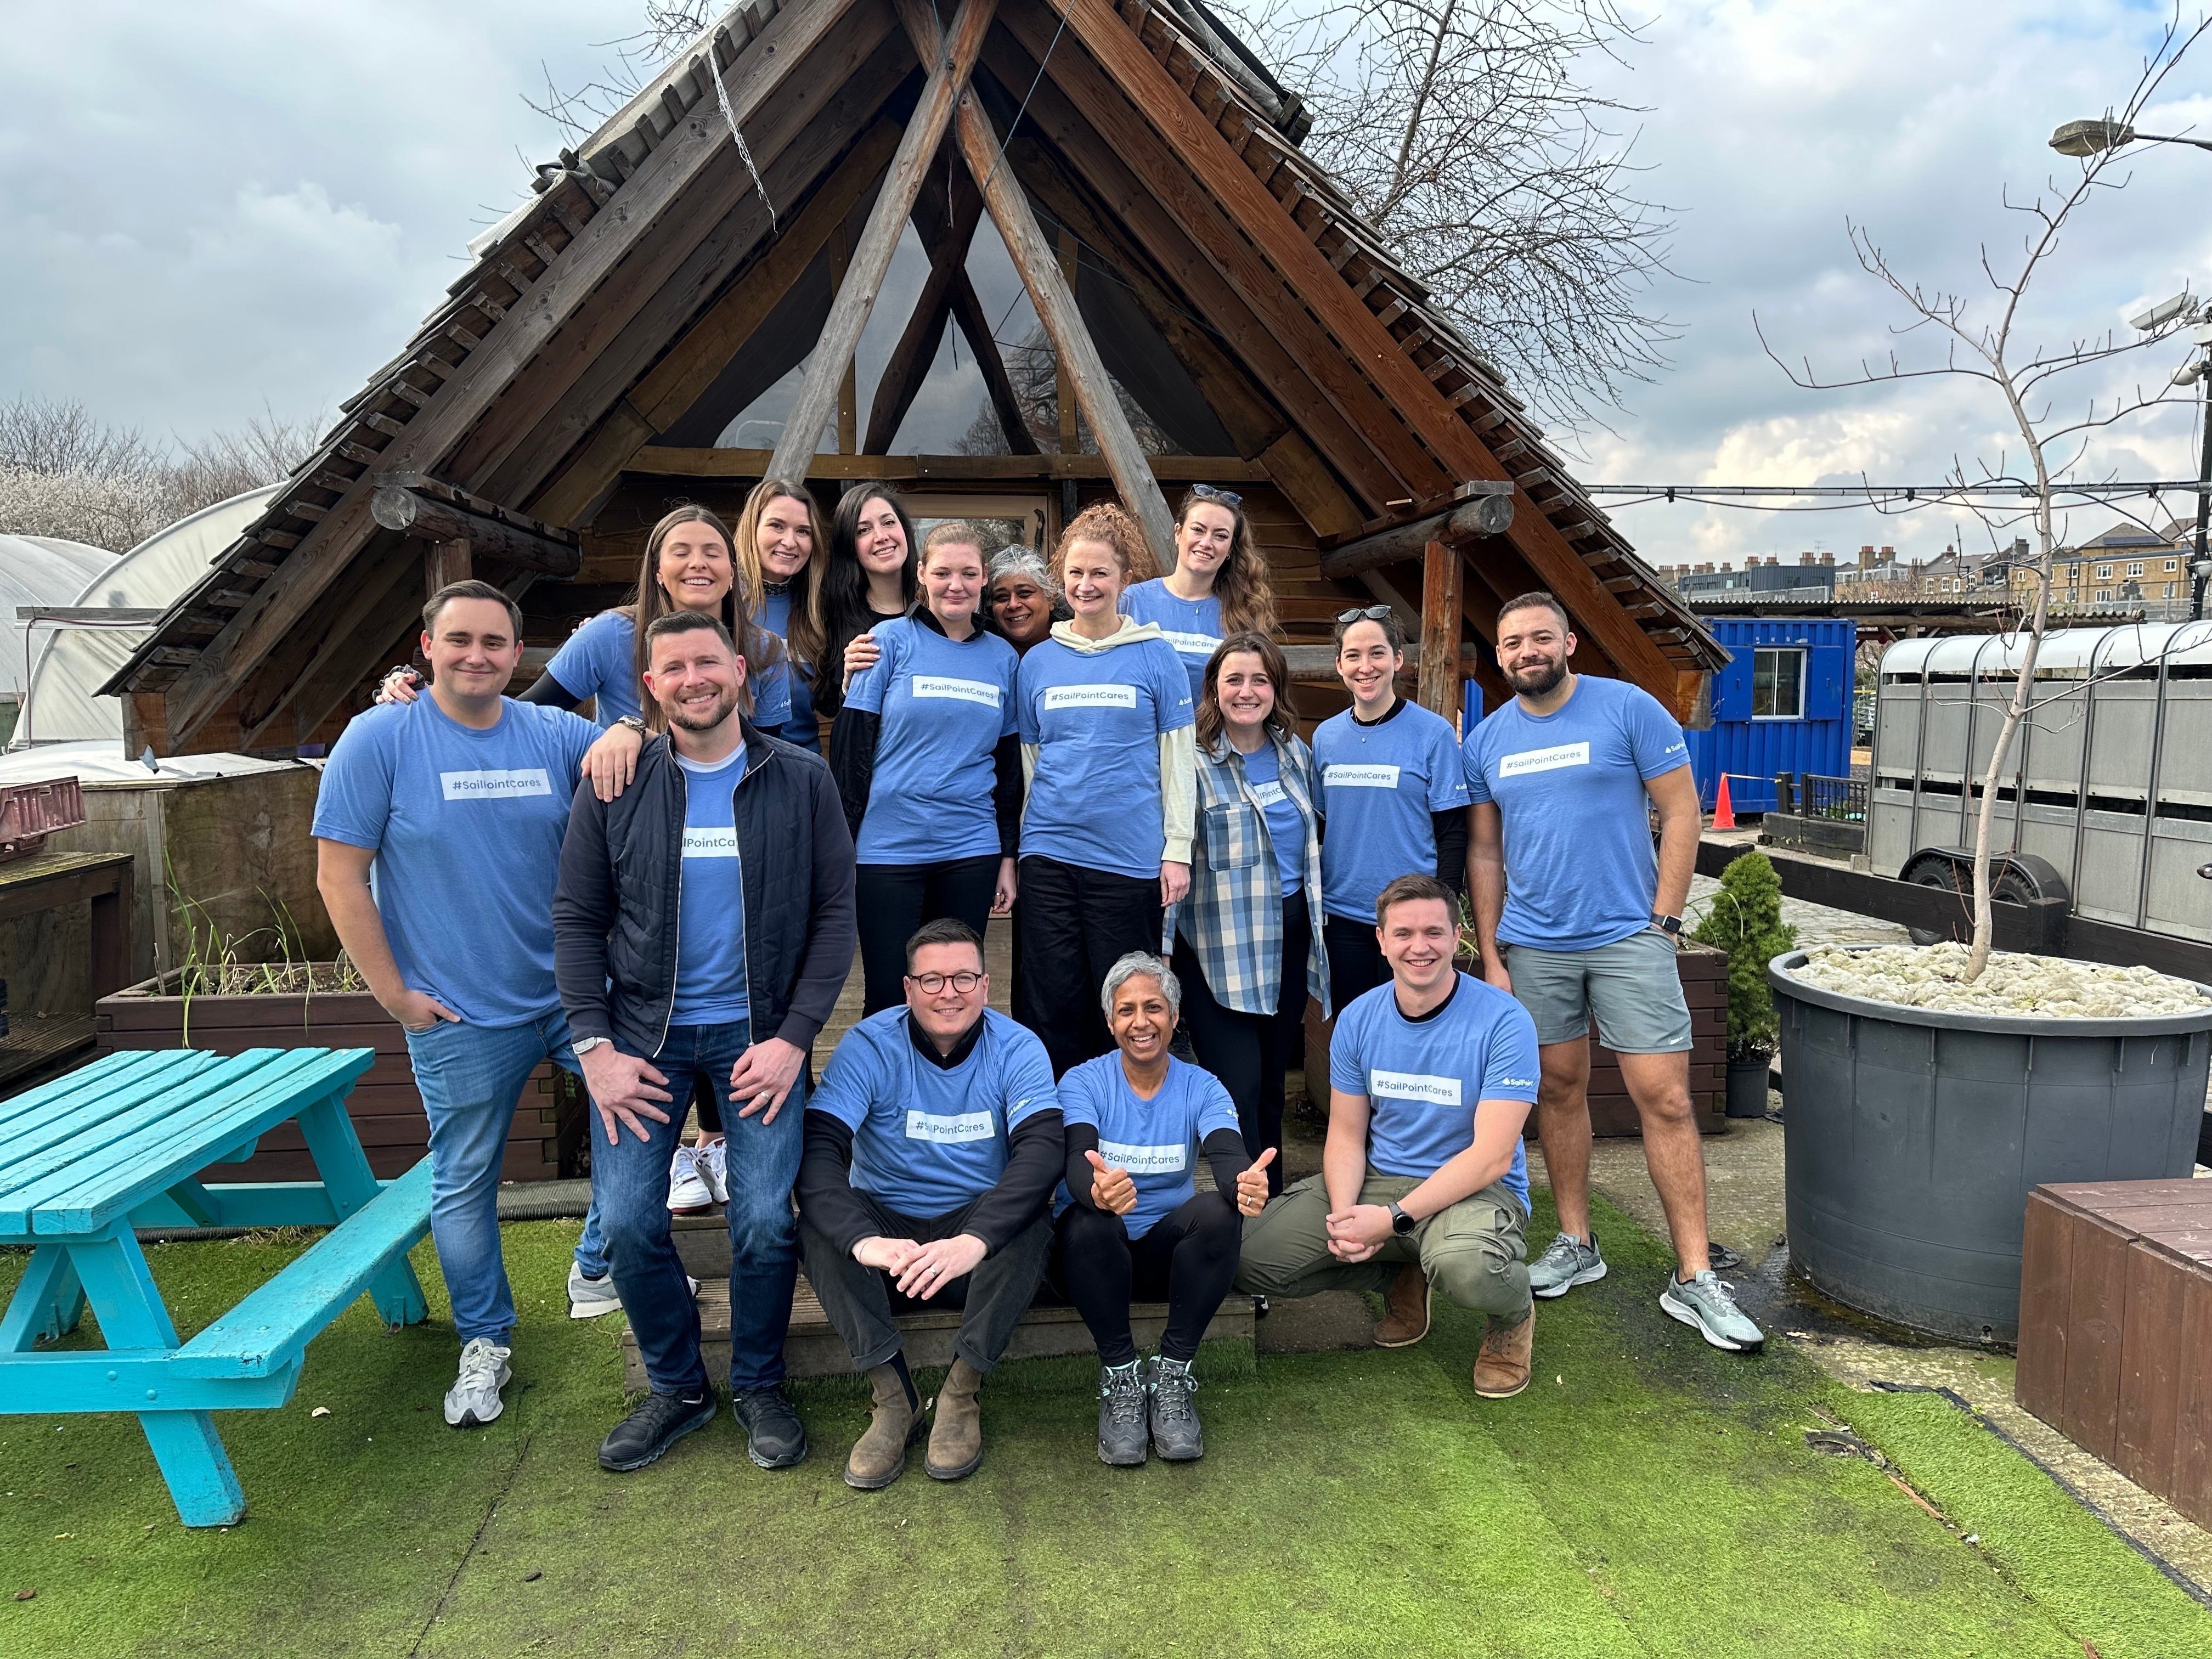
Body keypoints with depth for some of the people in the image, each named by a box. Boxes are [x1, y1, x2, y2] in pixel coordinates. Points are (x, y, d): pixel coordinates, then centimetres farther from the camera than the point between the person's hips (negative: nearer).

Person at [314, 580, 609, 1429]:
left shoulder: (556, 736, 0)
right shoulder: (379, 738, -8)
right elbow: (340, 876, -7)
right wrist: (395, 995, -8)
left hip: (577, 992, 3)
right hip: (461, 1017, -2)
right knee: (464, 1182, 11)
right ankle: (484, 1343, 31)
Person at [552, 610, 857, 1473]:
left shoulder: (801, 780, -1)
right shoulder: (615, 787, 1)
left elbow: (834, 914, -2)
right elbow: (577, 918, 3)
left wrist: (794, 1037, -10)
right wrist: (595, 1046, -6)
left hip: (759, 1032, -1)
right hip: (644, 1031, 2)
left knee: (766, 1219, -5)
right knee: (626, 1219, -1)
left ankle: (759, 1386, 21)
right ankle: (677, 1387, 23)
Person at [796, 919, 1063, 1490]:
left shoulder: (1017, 1048, -9)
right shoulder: (869, 1046, -10)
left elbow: (1044, 1149, -25)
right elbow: (816, 1147, -22)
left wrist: (974, 1240, -43)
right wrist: (863, 1240, -42)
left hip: (983, 1229, 0)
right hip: (887, 1225, 1)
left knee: (1031, 1216, -32)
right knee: (818, 1221, -29)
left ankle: (960, 1397, -19)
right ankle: (894, 1398, -22)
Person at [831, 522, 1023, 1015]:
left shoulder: (1003, 658, 9)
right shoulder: (892, 640, -2)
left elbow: (1010, 764, 12)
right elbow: (851, 745, -4)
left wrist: (1008, 855, 10)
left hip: (971, 850, 3)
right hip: (889, 846, -3)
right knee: (890, 998, 3)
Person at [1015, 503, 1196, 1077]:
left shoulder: (1155, 656, 1)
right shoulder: (1038, 661, 9)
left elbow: (1177, 759, 2)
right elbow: (1028, 760, 14)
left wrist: (1177, 850, -4)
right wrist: (1020, 847, 12)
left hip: (1130, 857, -2)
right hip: (1049, 853, 3)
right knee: (1054, 1005, 7)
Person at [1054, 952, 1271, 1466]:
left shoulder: (1202, 1088, 1)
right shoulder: (1083, 1082, -4)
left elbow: (1228, 1155, -18)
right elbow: (1077, 1160, -22)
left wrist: (1245, 1183, -45)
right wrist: (1096, 1190, -48)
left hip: (1167, 1251, 2)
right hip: (1097, 1252, -1)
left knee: (1220, 1210, -29)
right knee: (1088, 1221, -35)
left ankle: (1172, 1374, -17)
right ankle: (1120, 1375, -17)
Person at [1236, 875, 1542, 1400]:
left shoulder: (1504, 1021, -14)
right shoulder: (1358, 1019, 1)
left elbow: (1491, 1156, -18)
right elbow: (1346, 1134, 5)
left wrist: (1394, 1219, -24)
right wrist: (1344, 1215, -15)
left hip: (1476, 1189, -4)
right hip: (1377, 1180, 5)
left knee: (1463, 1265, -41)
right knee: (1250, 1257, -13)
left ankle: (1513, 1316, 0)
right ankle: (1401, 1277, 12)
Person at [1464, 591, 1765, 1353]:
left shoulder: (1629, 709, -5)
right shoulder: (1487, 740, 6)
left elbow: (1681, 813, -4)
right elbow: (1485, 852, 10)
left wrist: (1662, 922, -8)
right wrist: (1490, 956, 5)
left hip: (1628, 937, -3)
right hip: (1532, 944, 4)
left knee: (1665, 1098, -4)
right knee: (1560, 1089, 12)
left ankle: (1694, 1278, 5)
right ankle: (1575, 1243, 26)